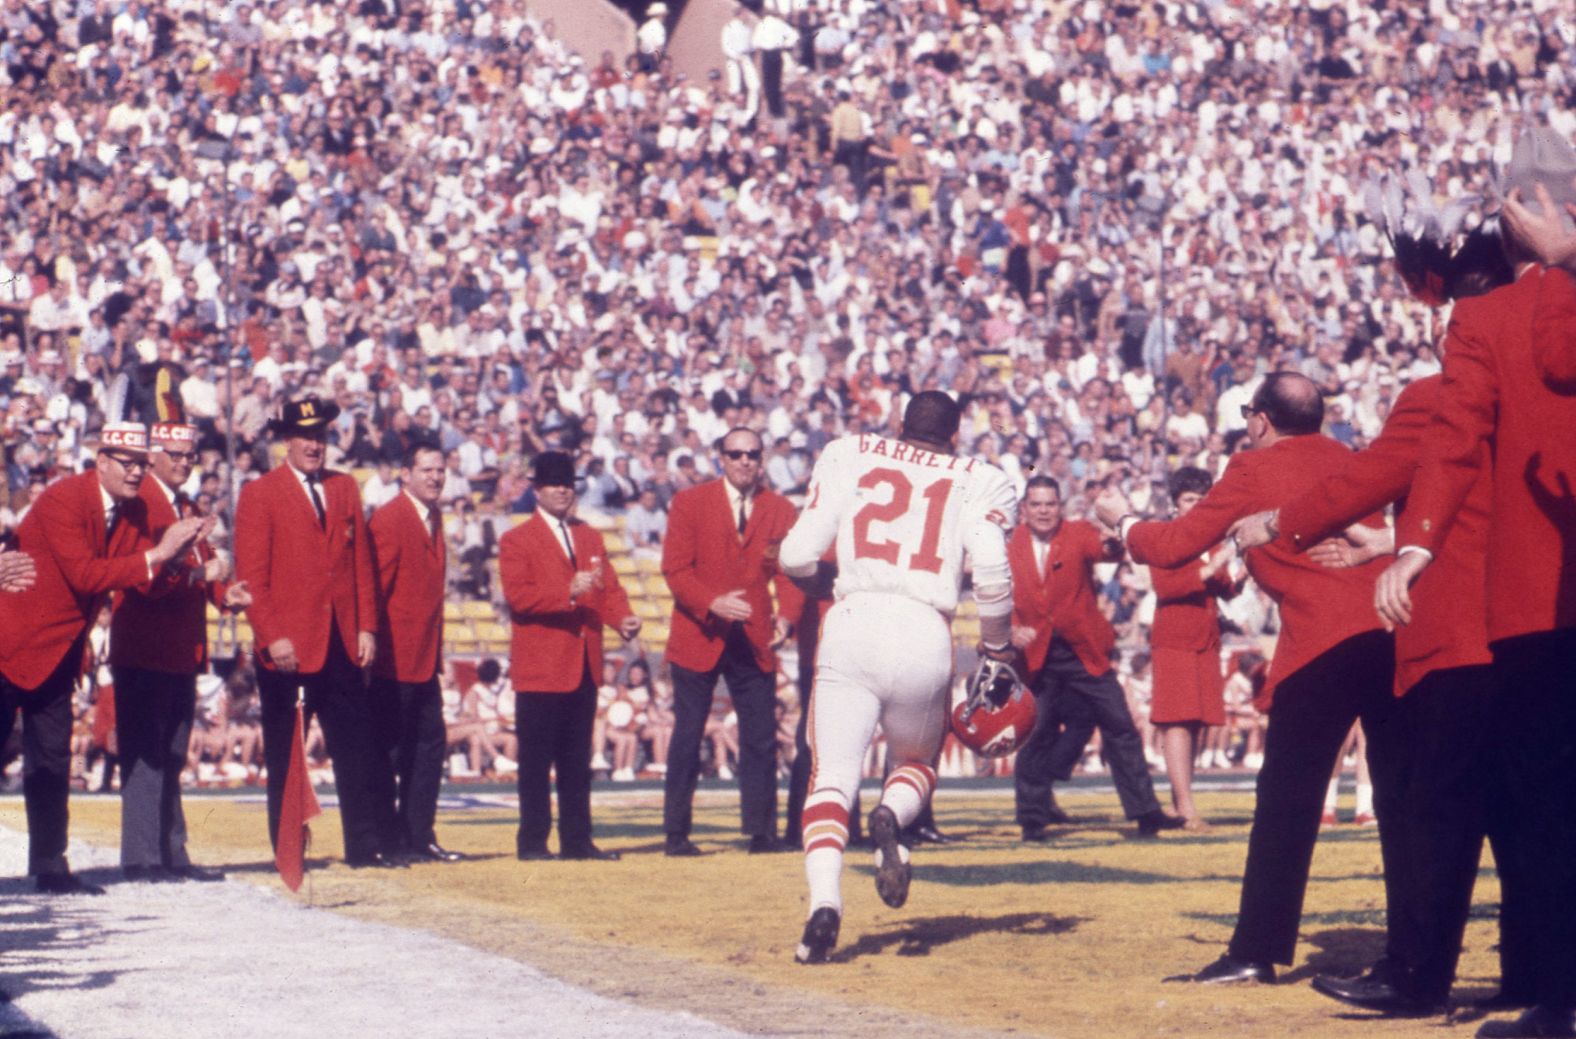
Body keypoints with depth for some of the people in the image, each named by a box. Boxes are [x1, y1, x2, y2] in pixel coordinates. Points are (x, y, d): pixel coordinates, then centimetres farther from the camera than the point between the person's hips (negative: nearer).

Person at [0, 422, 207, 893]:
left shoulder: (135, 513, 4)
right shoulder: (62, 499, -20)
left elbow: (146, 583, 1)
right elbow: (83, 573, -28)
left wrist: (178, 554, -18)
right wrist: (155, 555, -29)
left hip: (58, 651, 8)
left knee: (51, 759, 8)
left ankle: (50, 866, 11)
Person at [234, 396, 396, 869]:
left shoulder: (345, 488, 14)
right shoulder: (259, 494, -1)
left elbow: (362, 563, 13)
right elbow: (251, 575, -6)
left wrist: (366, 627, 5)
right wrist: (272, 636, -14)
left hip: (341, 644, 4)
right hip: (287, 647, -4)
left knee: (357, 749, 2)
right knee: (284, 755, 3)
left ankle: (364, 845, 7)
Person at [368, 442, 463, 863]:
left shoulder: (433, 517, 14)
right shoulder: (389, 519, -12)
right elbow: (375, 587, -14)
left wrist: (435, 643, 14)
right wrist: (375, 644, -16)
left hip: (425, 656, 9)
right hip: (395, 655, -9)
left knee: (429, 745, 10)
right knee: (387, 749, -1)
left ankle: (418, 836, 17)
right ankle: (387, 839, 5)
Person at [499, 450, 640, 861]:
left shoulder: (590, 538, 18)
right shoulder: (517, 541, -1)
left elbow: (609, 588, 11)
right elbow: (517, 595, -14)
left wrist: (623, 618, -10)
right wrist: (568, 592, -25)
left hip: (584, 667, 6)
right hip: (540, 668, -6)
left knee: (577, 762, 10)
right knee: (536, 761, -3)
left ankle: (577, 839, 14)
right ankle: (532, 841, 0)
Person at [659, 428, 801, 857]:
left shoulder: (780, 510, 8)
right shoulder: (689, 502, 1)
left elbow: (789, 572, 3)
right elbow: (675, 568, -5)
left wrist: (787, 617, -16)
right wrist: (712, 604, -21)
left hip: (754, 643, 2)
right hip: (699, 636, -2)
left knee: (761, 738, 0)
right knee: (687, 737, 2)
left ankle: (762, 832, 6)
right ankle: (676, 834, 7)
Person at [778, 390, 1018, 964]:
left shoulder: (849, 457, 14)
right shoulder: (976, 482, 12)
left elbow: (797, 556, 7)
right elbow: (992, 572, -4)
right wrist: (997, 646, 11)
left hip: (852, 628, 0)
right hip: (925, 636, 0)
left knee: (832, 777, 2)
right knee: (916, 761, 24)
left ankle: (824, 900, -23)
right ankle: (891, 816, -12)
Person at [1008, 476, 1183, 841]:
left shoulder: (1078, 534, -1)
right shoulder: (1011, 549, 1)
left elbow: (1102, 549, -22)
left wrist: (1111, 545, -46)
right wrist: (1012, 630, -20)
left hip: (1083, 652, 0)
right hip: (1036, 656, 0)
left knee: (1120, 727, -3)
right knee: (1035, 735, 0)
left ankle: (1145, 812, 1)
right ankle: (1033, 817, 14)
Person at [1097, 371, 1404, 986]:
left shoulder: (1253, 471, 7)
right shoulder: (1346, 461, 22)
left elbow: (1174, 546, 12)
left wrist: (1121, 521, 31)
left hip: (1323, 644, -5)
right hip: (1394, 631, 5)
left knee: (1286, 800, 0)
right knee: (1399, 796, 10)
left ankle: (1256, 952, -1)